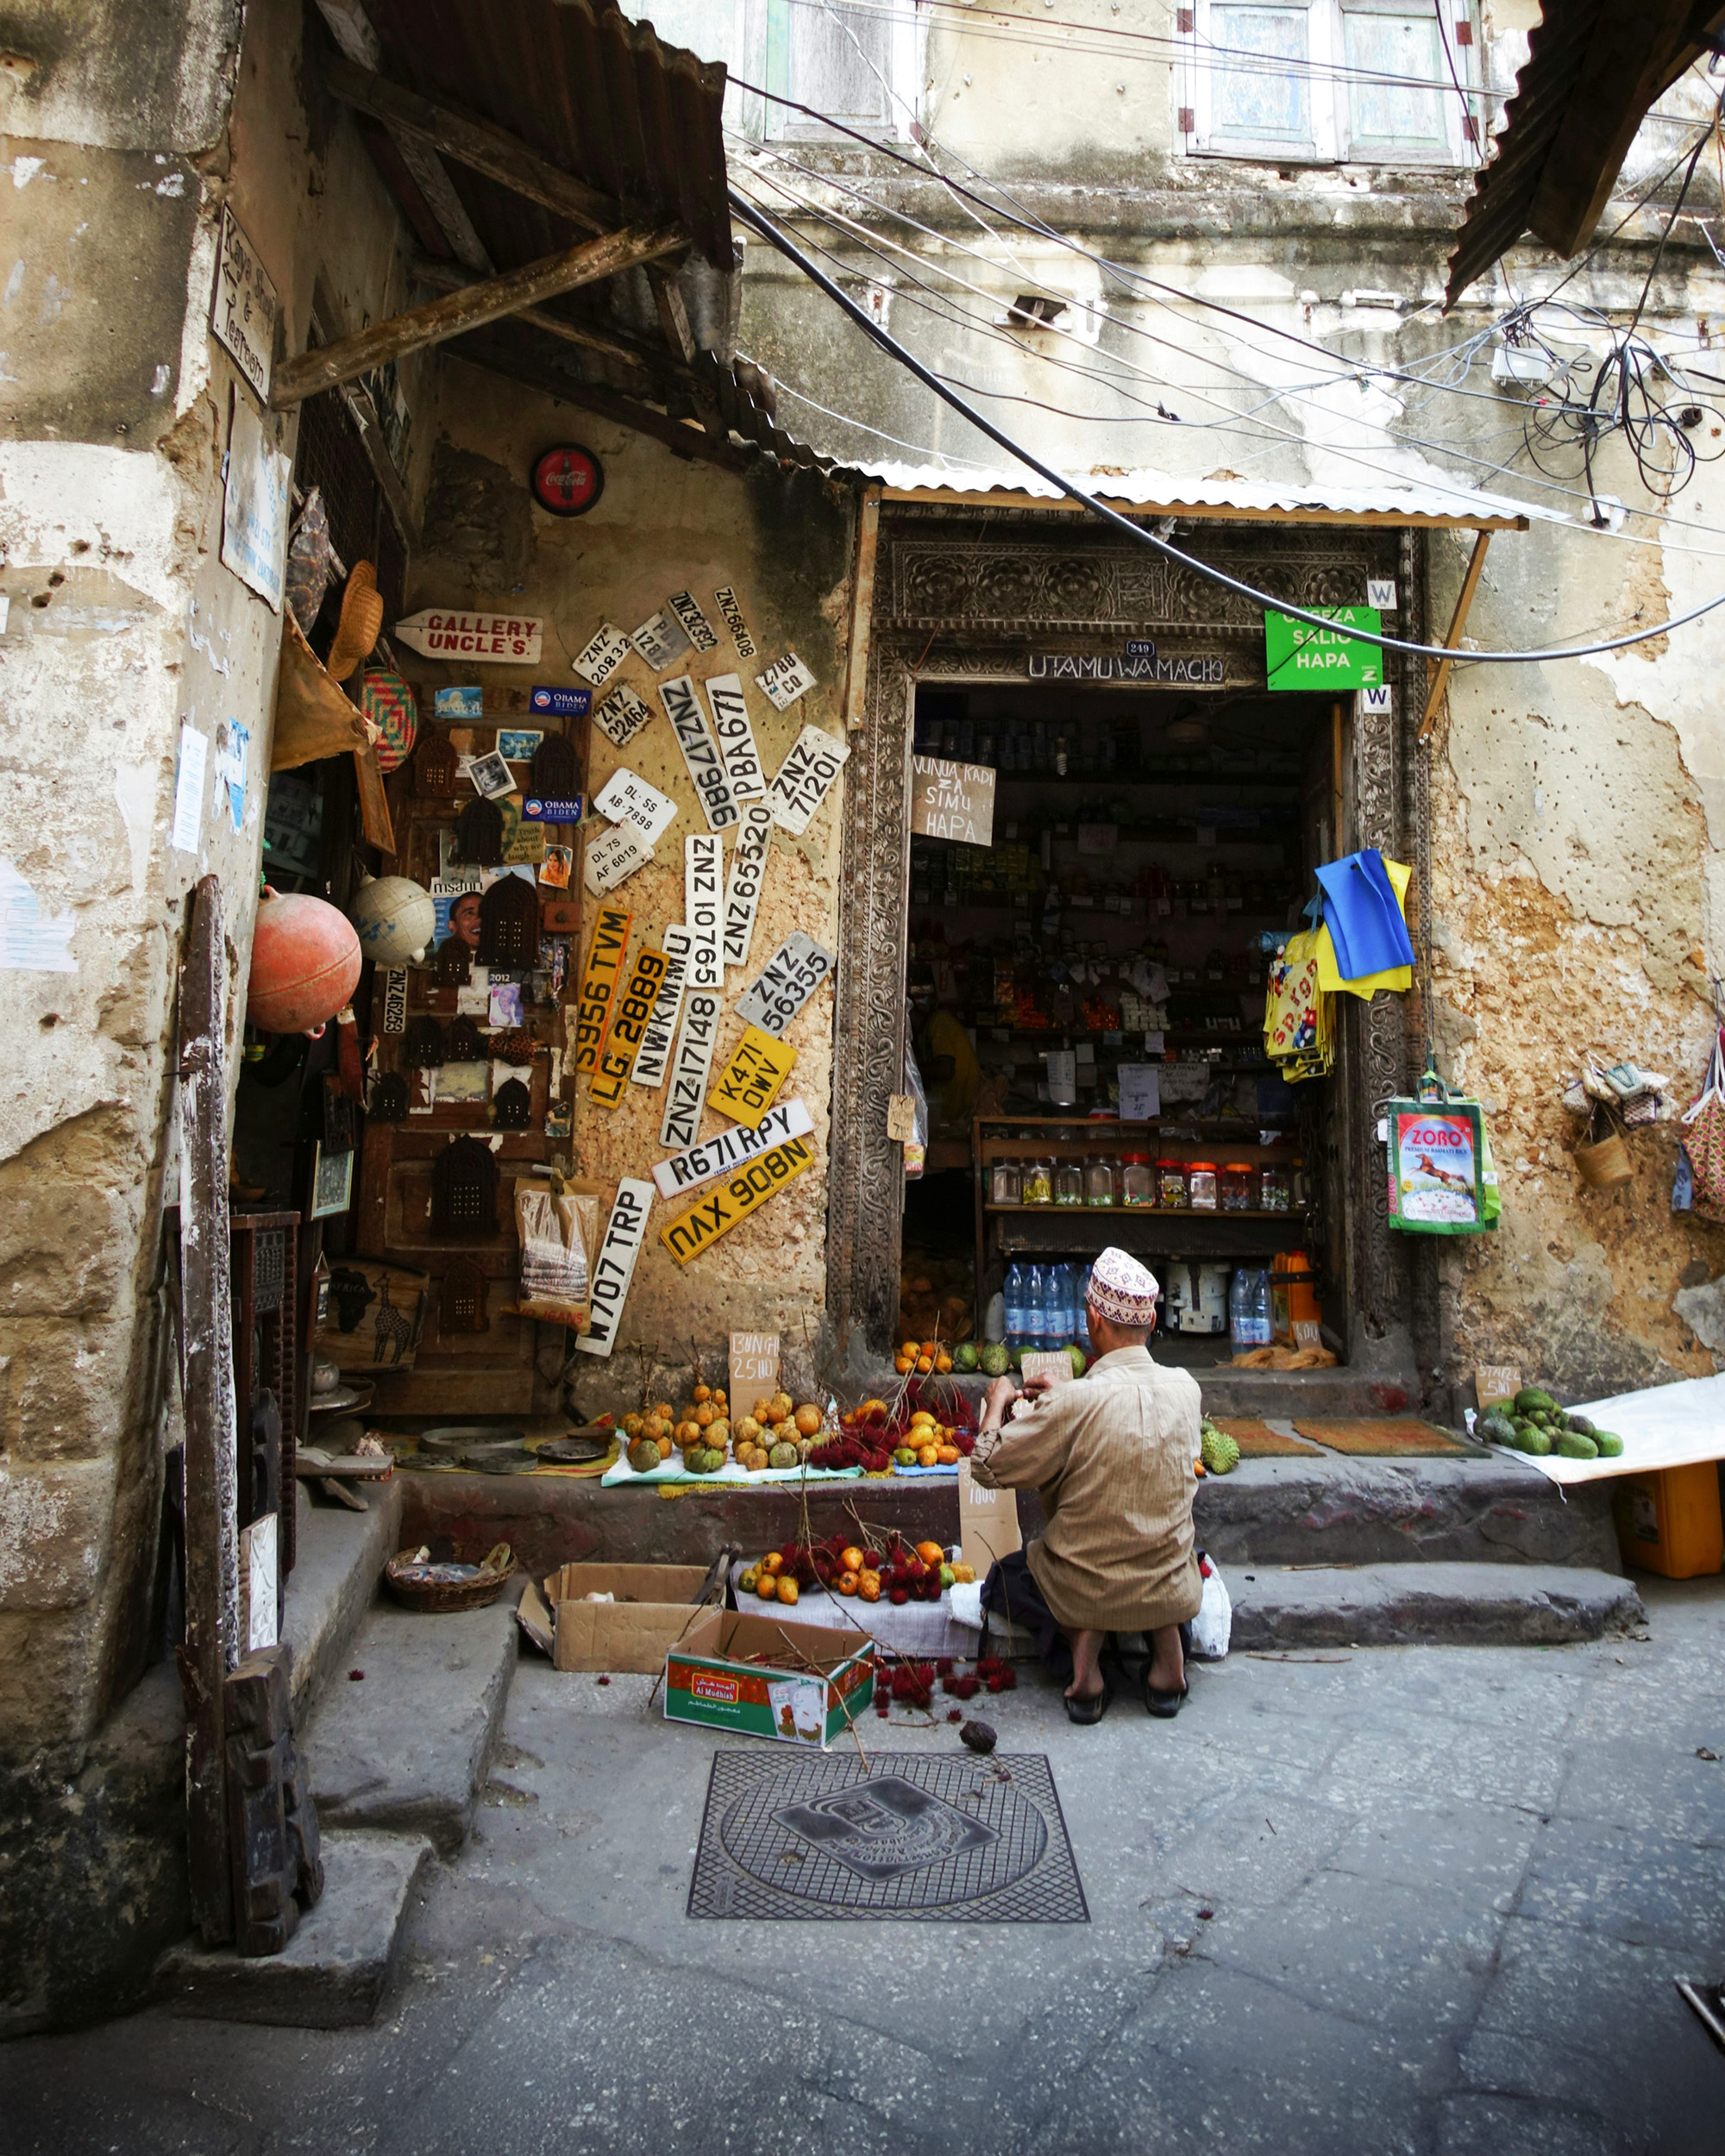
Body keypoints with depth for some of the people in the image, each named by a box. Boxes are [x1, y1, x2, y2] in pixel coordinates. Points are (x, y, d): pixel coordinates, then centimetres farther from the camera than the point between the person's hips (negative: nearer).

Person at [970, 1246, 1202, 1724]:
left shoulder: (1075, 1402, -25)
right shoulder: (1185, 1389, -9)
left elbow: (988, 1468, -14)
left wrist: (998, 1401, 3)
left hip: (1084, 1590, -4)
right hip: (1173, 1591, 4)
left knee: (1001, 1580, 27)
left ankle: (1080, 1637, 1)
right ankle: (1166, 1636, 11)